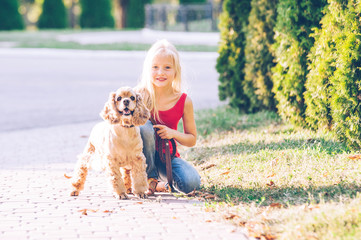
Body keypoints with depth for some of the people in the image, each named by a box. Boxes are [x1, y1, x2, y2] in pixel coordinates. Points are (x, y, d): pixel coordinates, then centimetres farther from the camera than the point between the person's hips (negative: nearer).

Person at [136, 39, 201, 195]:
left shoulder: (184, 101, -6)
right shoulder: (140, 95, -10)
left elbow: (192, 140, 2)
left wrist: (173, 133, -17)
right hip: (143, 155, -1)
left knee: (191, 184, -27)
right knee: (144, 127, -32)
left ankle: (163, 181, 8)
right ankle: (150, 178, -12)